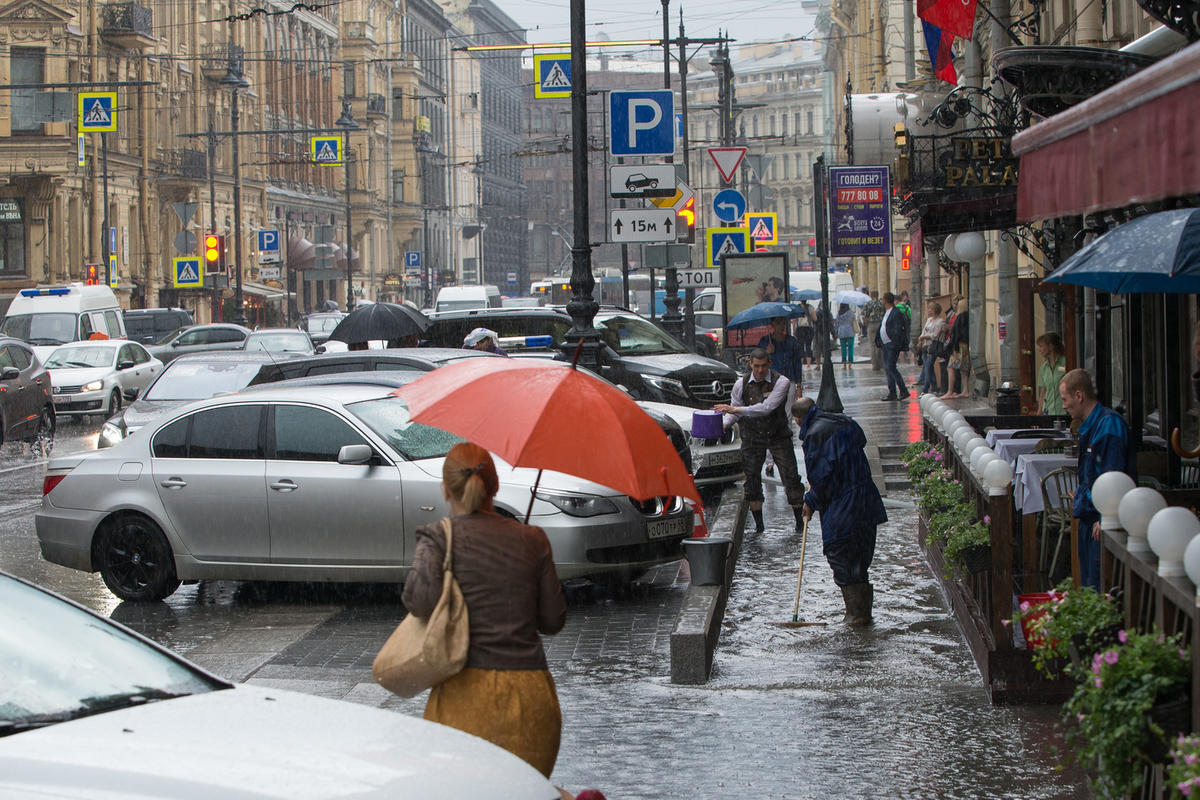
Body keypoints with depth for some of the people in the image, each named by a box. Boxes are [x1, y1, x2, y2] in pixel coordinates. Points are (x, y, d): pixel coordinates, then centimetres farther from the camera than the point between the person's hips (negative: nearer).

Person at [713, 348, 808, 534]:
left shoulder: (781, 382, -16)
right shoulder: (741, 384, -5)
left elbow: (767, 408, -27)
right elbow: (734, 409, 5)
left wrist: (736, 409, -31)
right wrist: (724, 424, -17)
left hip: (778, 435, -2)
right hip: (752, 435, 2)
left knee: (791, 477, -2)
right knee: (751, 479, 0)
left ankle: (800, 521, 9)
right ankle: (758, 524, 10)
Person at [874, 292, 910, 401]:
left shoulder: (896, 314, -14)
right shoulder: (886, 313, 15)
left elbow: (898, 331, -18)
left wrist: (896, 345, -22)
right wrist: (879, 343, 15)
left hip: (892, 345, -10)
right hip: (886, 345, 10)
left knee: (891, 368, -12)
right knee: (887, 368, 9)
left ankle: (903, 391, -6)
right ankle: (892, 393, 14)